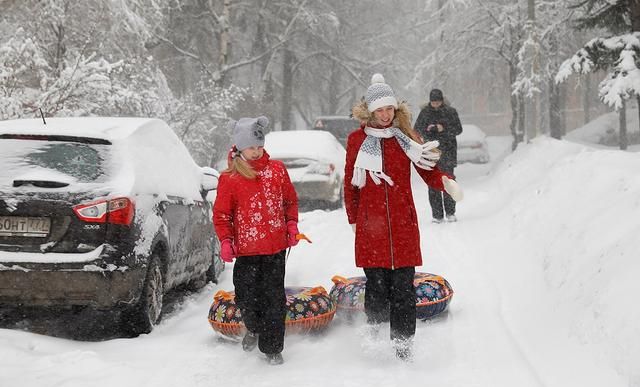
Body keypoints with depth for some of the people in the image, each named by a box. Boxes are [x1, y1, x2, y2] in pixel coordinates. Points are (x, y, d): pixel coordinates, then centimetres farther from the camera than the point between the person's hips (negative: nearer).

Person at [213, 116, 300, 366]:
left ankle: (272, 348, 14)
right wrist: (225, 240, -8)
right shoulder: (229, 177, -3)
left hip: (276, 246, 1)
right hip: (246, 248, -1)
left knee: (274, 297, 3)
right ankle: (254, 329, 35)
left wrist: (291, 224, 6)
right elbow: (221, 213, 2)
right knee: (247, 296, 3)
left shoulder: (276, 169, 5)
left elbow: (290, 199, 17)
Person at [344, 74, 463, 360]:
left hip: (404, 223, 1)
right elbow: (351, 184, 10)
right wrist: (354, 221, 8)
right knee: (377, 284, 1)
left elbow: (428, 171, 7)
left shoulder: (406, 136, 6)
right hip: (371, 224, 0)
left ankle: (403, 343, 6)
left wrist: (446, 182, -14)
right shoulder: (357, 140, 4)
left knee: (403, 286, -1)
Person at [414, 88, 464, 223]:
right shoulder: (425, 112, 6)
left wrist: (444, 129, -14)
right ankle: (437, 215, 1)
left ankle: (450, 213, 10)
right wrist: (426, 130, -12)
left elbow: (458, 129, 2)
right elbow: (416, 129, 10)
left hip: (447, 151, -1)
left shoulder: (450, 112, 3)